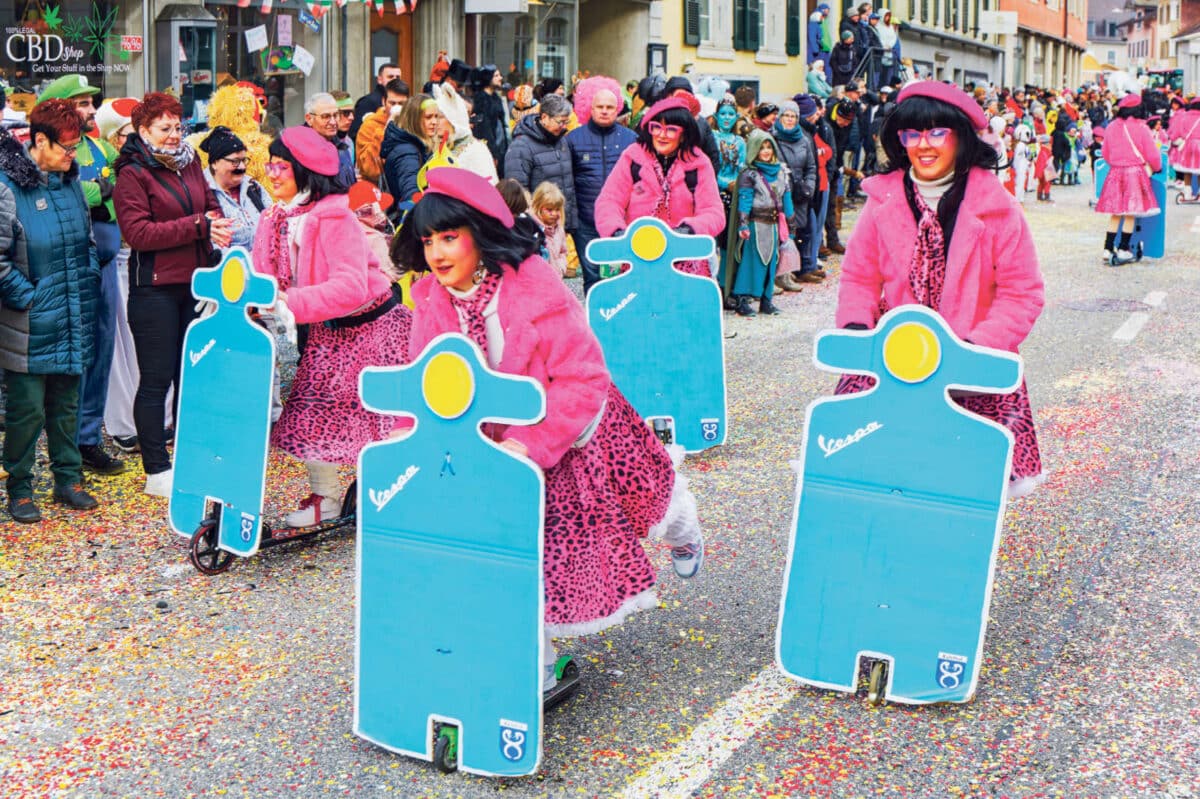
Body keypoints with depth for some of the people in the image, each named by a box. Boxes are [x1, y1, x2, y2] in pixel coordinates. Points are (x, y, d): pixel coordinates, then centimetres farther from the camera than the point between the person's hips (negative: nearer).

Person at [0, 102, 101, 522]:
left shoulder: (71, 180, 7)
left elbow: (87, 239, 19)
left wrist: (88, 281, 9)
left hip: (73, 322, 6)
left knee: (67, 404, 16)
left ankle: (69, 479, 28)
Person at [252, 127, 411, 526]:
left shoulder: (333, 217, -24)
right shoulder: (275, 220, 1)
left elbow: (351, 287, -34)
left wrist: (289, 303, -41)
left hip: (374, 324, -7)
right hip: (327, 330, 8)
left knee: (381, 414, -2)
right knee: (309, 407, 4)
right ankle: (324, 496, 19)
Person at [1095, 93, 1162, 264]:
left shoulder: (1111, 127, 4)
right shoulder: (1141, 127, -9)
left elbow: (1105, 152, 13)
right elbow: (1152, 154, -5)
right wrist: (1156, 167, 14)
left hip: (1115, 173, 4)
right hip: (1135, 172, -4)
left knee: (1115, 213, 9)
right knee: (1130, 213, 2)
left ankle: (1108, 249, 8)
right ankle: (1123, 250, 3)